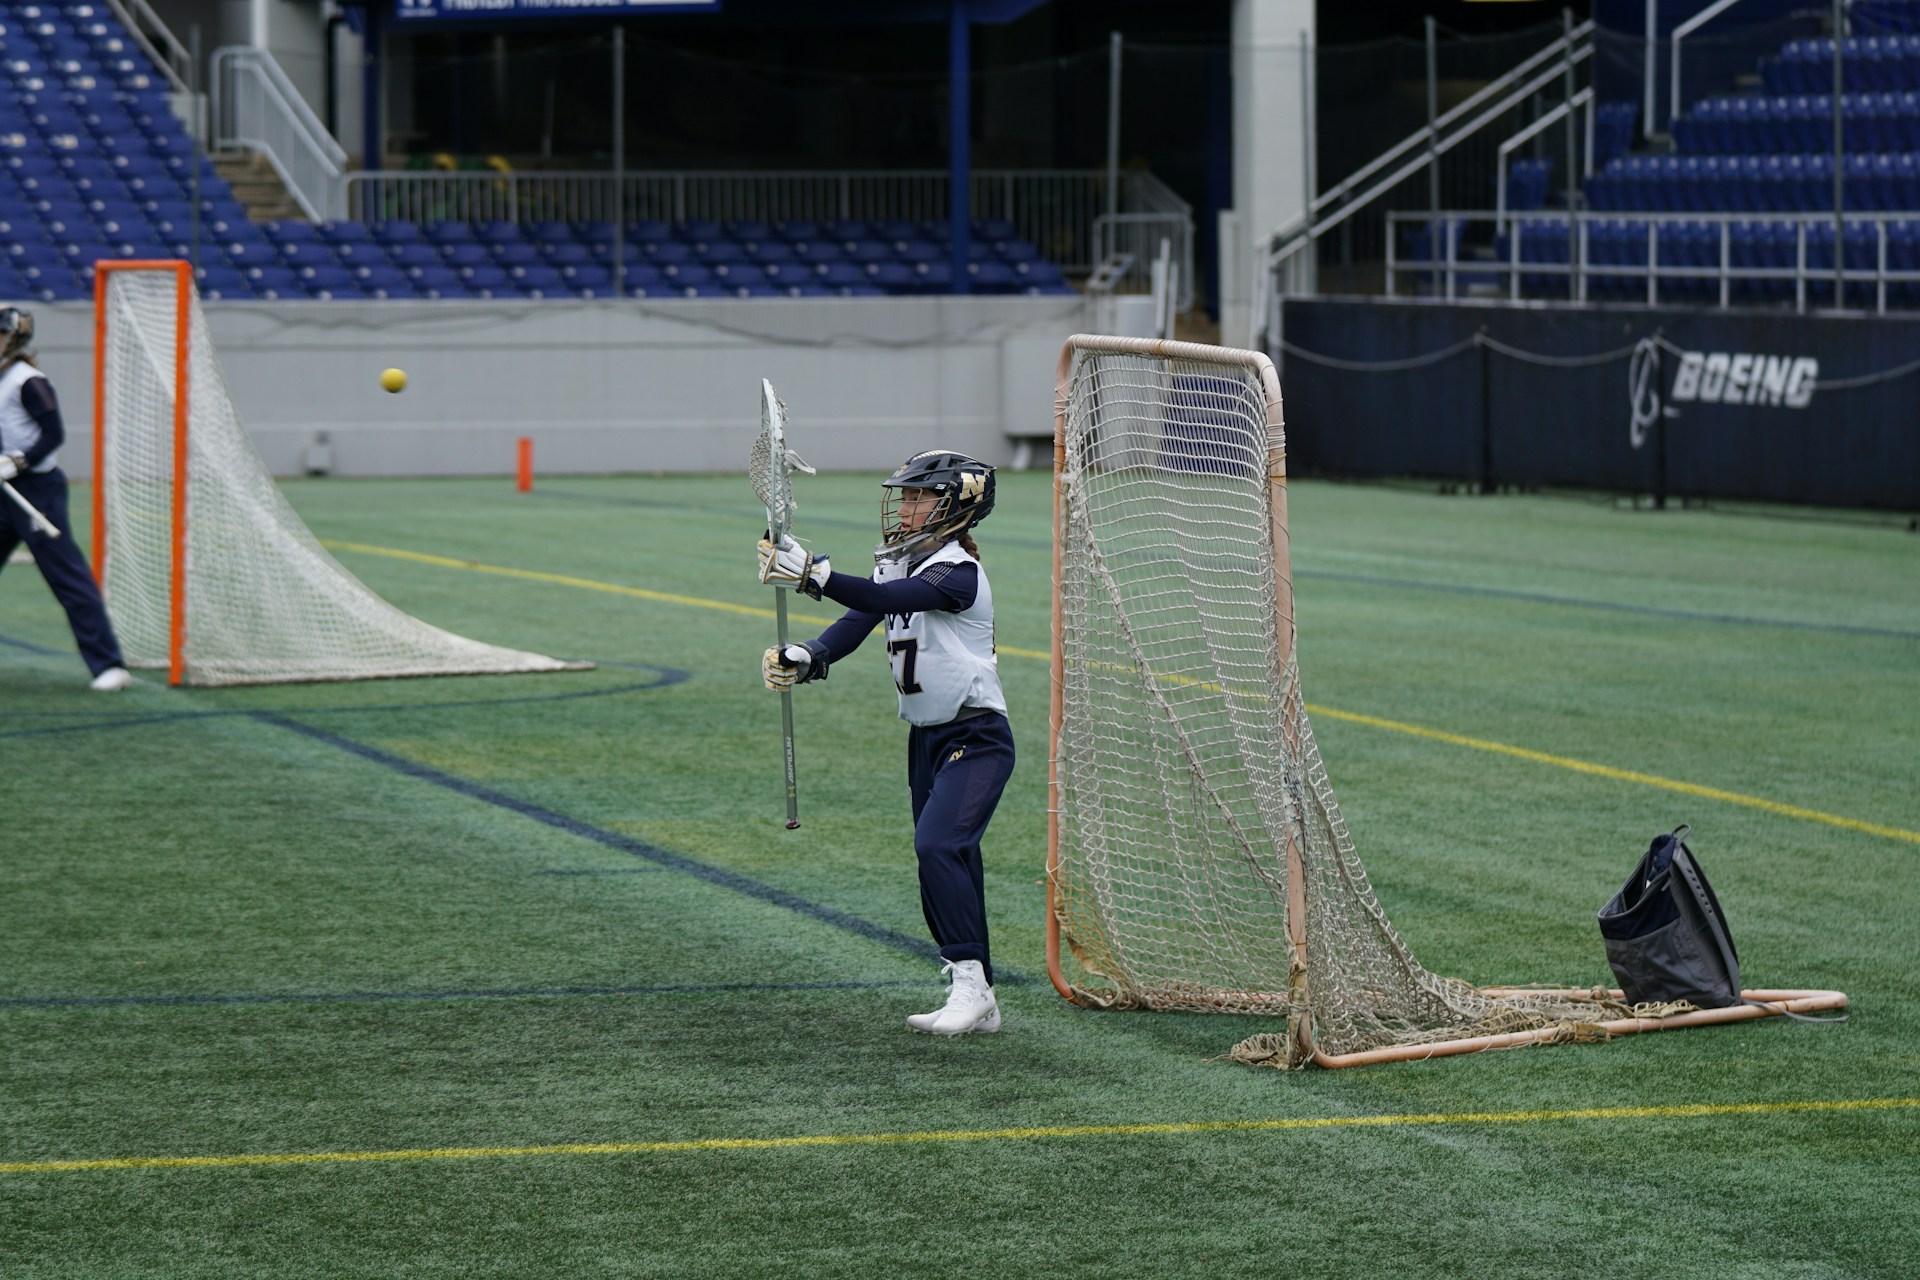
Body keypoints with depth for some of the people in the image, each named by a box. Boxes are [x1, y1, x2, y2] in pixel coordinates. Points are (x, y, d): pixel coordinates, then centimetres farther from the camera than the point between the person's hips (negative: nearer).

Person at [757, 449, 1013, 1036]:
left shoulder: (958, 571, -17)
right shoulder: (899, 566, 9)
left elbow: (890, 600, -33)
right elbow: (856, 624, -2)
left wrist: (815, 575, -43)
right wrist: (805, 659, -21)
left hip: (976, 739, -9)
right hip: (927, 739, 9)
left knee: (939, 845, -24)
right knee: (946, 869, 9)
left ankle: (970, 981, -20)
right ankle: (978, 1003, 16)